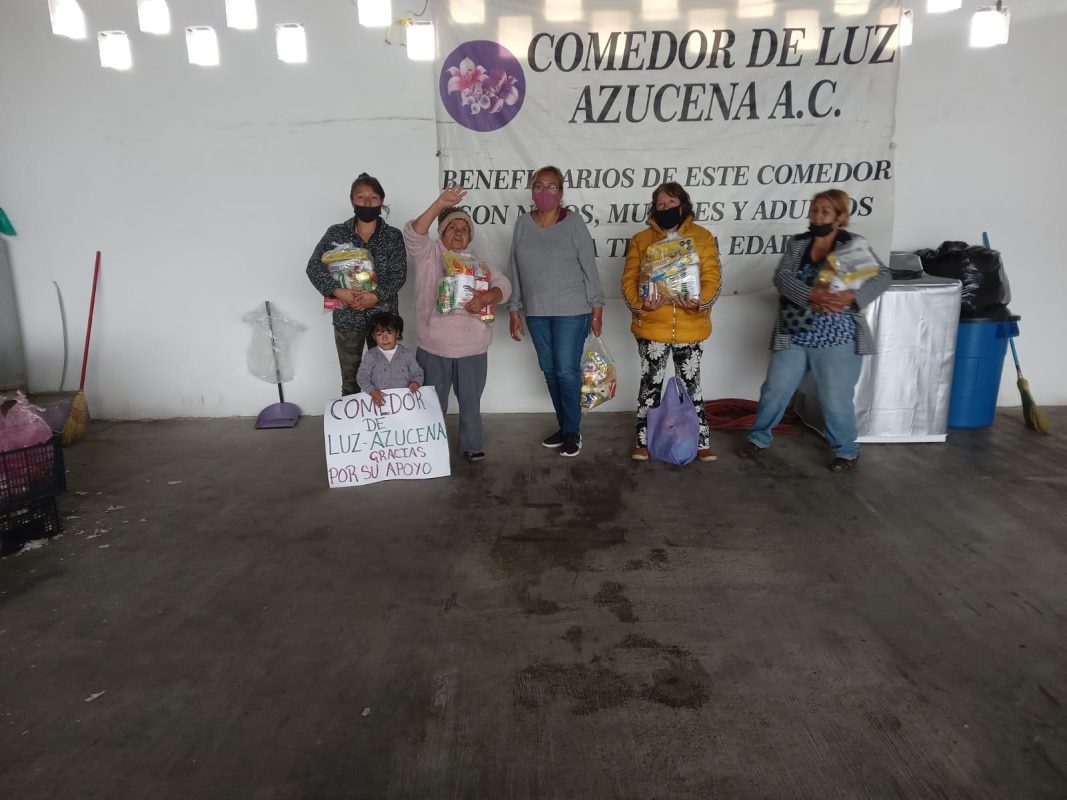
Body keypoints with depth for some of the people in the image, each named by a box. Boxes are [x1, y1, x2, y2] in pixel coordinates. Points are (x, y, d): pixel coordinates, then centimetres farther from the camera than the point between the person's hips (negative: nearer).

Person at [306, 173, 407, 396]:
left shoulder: (393, 236, 1)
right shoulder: (336, 233, 2)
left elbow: (398, 274, -8)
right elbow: (314, 267, -5)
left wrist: (376, 296, -22)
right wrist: (337, 291, -20)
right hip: (347, 317, 1)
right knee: (350, 380, 11)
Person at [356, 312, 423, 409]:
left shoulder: (406, 354, 10)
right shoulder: (371, 355, 6)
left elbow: (417, 372, 15)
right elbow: (362, 376, 1)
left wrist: (416, 382, -8)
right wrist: (372, 391, -16)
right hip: (381, 398, -1)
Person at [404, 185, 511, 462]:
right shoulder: (428, 254, 1)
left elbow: (504, 285, -1)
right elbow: (413, 233, -20)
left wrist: (487, 296, -24)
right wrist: (440, 205, -31)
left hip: (472, 347, 2)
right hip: (433, 347, -2)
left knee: (470, 401, 12)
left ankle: (472, 445, 27)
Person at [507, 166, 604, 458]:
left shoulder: (573, 222, -4)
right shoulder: (523, 224, 5)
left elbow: (589, 267, -4)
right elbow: (515, 270, 8)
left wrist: (597, 309, -6)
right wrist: (514, 310, 7)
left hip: (571, 311, -4)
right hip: (536, 312, 4)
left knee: (567, 371, -4)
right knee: (550, 371, 10)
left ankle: (573, 431, 11)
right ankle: (563, 426, 23)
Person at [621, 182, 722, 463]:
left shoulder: (703, 237, 4)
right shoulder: (641, 240, 4)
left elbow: (712, 277, -4)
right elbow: (629, 279, -2)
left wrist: (700, 301, -23)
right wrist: (640, 302, -21)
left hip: (690, 327, 1)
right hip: (652, 327, 0)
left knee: (691, 384, 11)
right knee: (651, 384, 7)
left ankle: (701, 442, 20)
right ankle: (642, 441, 18)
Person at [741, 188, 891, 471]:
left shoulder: (853, 244, -3)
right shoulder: (796, 243, 5)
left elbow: (883, 276, -11)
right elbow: (781, 277, -10)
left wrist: (852, 296, -29)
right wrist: (812, 296, -27)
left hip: (837, 340, -3)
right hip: (793, 337, 3)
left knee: (836, 400, 3)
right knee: (774, 391, 9)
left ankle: (847, 451, 25)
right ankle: (759, 438, 30)